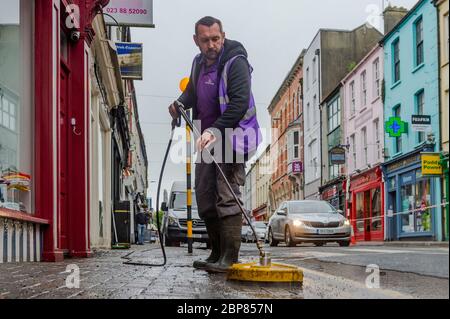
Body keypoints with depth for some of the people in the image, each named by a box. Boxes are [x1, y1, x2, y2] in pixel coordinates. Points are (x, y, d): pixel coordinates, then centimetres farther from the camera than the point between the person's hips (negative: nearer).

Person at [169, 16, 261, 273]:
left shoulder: (236, 63, -14)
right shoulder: (199, 63, 11)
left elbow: (239, 103, -25)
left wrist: (215, 130, -33)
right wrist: (180, 104, 8)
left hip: (231, 138, -8)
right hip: (208, 139, 9)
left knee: (228, 197, -14)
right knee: (204, 196, 9)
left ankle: (230, 259, -12)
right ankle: (217, 254, 18)